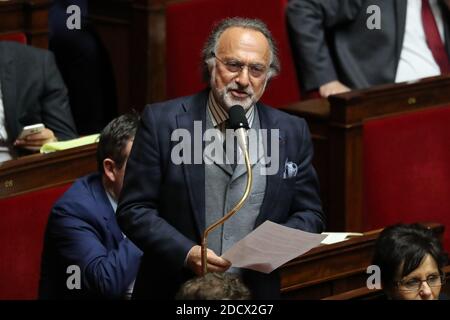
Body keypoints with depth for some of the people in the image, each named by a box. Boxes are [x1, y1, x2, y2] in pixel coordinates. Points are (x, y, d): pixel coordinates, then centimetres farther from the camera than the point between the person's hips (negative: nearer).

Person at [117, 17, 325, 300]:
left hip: (256, 290, 2)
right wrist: (186, 253, -21)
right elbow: (134, 209, -7)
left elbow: (310, 215, 5)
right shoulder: (162, 122, -6)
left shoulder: (293, 133, 1)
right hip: (173, 290, -2)